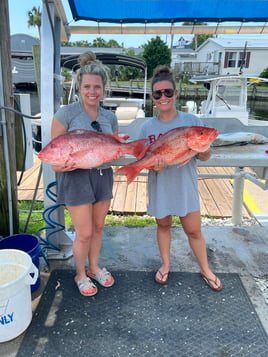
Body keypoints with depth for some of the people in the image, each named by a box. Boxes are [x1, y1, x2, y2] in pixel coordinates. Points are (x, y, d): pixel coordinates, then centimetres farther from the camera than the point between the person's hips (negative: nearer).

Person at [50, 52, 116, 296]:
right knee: (85, 233, 2)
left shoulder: (110, 117, 5)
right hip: (77, 177, -5)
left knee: (98, 227, 17)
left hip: (103, 176, 5)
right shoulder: (66, 114, -10)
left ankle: (94, 268, 40)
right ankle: (80, 275, 28)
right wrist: (59, 164, -28)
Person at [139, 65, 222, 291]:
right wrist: (153, 166, -23)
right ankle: (166, 265, 43)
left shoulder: (192, 121, -8)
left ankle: (206, 270, 35)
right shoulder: (147, 127, -5)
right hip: (159, 186, 1)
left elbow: (205, 157, -5)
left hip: (185, 185, -1)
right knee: (163, 225, 19)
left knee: (194, 230, 10)